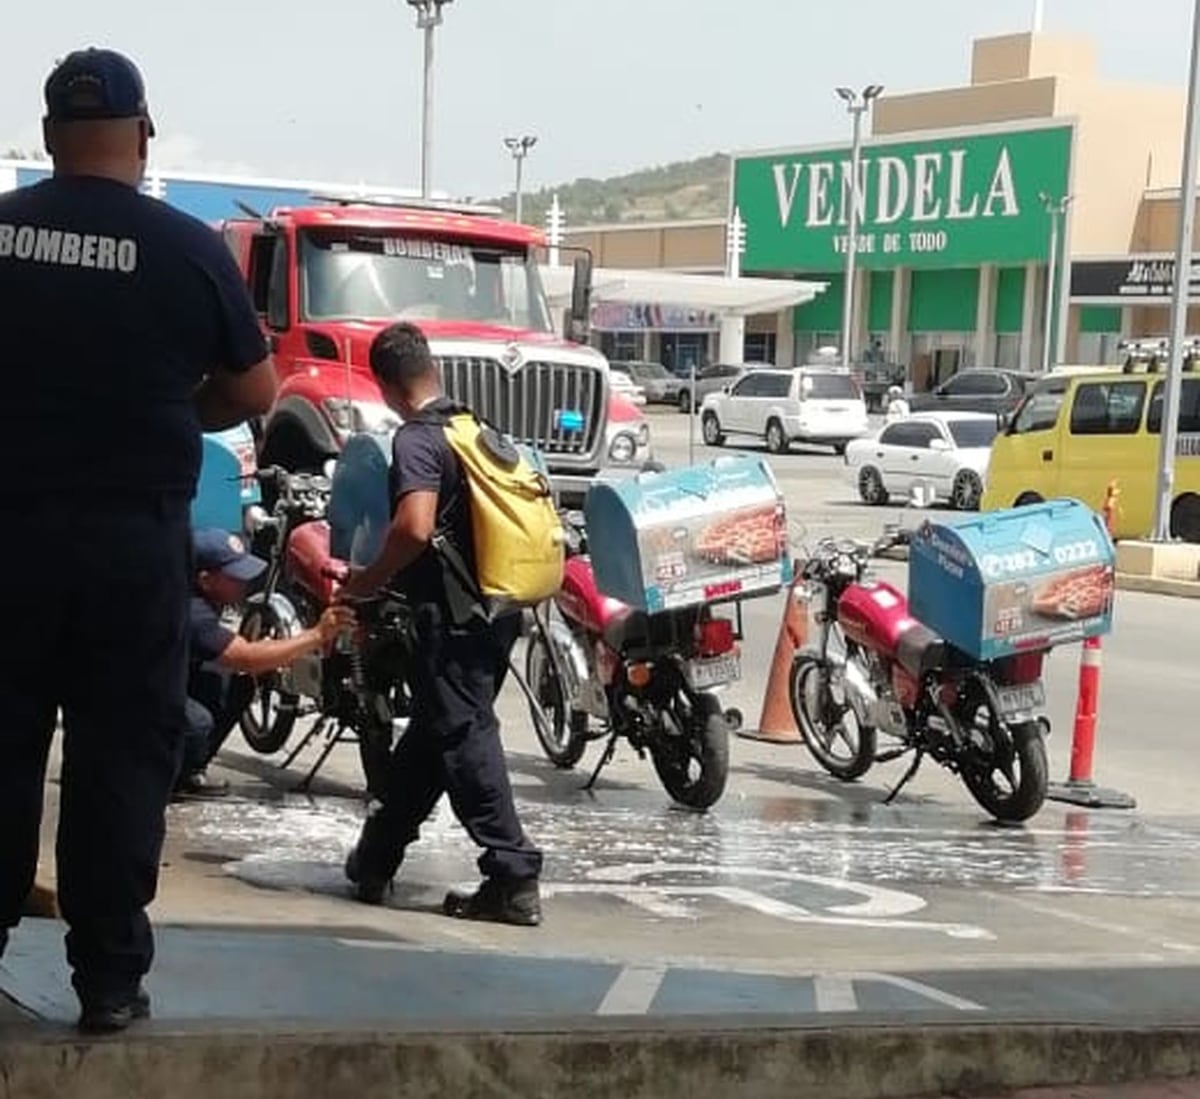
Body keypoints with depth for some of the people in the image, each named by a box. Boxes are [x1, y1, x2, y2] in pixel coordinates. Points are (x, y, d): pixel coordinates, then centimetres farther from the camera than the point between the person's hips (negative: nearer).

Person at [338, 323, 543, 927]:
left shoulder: (417, 440, -13)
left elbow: (415, 528, -28)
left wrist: (369, 580, -12)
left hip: (453, 615, -9)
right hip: (498, 609, 9)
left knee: (464, 740, -4)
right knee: (429, 731, 17)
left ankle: (513, 879, -6)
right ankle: (374, 860, 29)